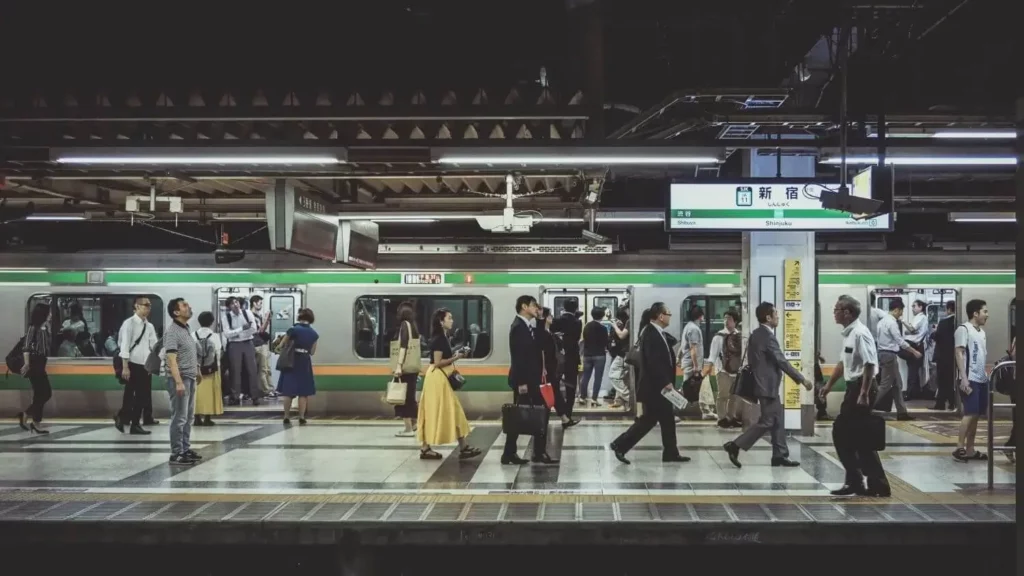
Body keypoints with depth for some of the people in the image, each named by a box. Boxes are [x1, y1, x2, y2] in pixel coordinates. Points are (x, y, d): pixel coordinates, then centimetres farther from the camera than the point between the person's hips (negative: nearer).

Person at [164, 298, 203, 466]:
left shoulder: (186, 329, 13)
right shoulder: (172, 331, -15)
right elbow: (172, 359, -22)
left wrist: (197, 372, 26)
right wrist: (179, 382, -28)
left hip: (190, 378, 9)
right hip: (180, 379, -9)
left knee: (188, 417, 14)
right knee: (179, 418, -6)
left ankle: (185, 449, 21)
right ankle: (176, 454, -2)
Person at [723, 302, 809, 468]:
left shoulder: (756, 334, 10)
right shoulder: (768, 336, -20)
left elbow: (753, 359, 15)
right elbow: (782, 362, -20)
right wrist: (802, 379, -14)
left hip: (765, 383, 10)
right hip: (767, 385, -10)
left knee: (778, 420, 12)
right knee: (767, 421, -5)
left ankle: (780, 456, 14)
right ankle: (735, 446, -5)